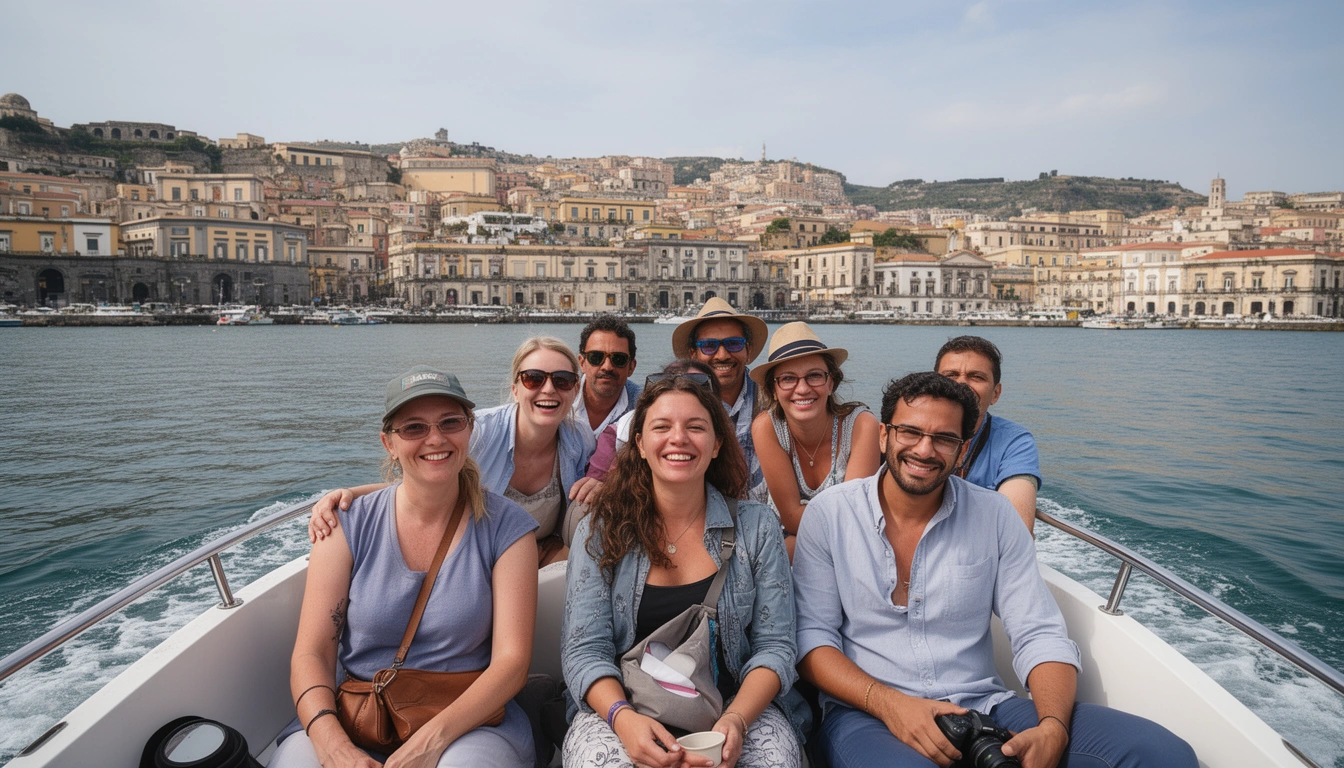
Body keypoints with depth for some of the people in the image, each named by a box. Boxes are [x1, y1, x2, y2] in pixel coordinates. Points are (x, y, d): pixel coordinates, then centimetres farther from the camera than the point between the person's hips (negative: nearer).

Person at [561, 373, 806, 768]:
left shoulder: (757, 527, 2)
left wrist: (736, 720, -18)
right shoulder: (600, 531, 0)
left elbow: (774, 646, 0)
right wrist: (622, 717, -23)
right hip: (623, 704, 0)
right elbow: (583, 649, -4)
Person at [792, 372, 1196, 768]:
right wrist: (887, 702, -21)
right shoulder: (829, 512, -2)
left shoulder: (994, 514, 4)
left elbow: (1040, 635, 2)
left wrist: (1053, 730, -18)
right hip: (866, 713, -4)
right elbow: (811, 635, -4)